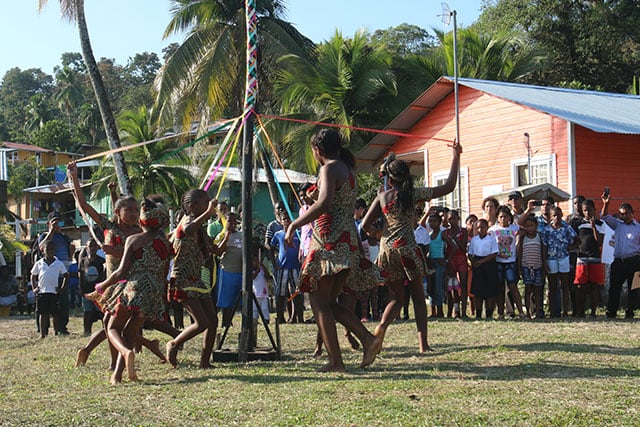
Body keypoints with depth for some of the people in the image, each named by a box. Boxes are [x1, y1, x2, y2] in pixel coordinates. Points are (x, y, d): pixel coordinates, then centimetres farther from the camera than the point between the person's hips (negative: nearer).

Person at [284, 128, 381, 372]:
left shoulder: (329, 169, -9)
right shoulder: (348, 170, 18)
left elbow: (324, 203, -26)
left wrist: (294, 225, -22)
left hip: (329, 240, -9)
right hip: (348, 240, 9)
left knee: (319, 302, -3)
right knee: (330, 302, 14)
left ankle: (335, 361, -6)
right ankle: (368, 339, 0)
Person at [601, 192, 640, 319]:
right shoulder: (617, 225, 13)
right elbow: (605, 216, 3)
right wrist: (606, 204, -17)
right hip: (618, 261, 2)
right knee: (614, 288, -2)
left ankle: (630, 312, 10)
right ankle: (611, 312, -1)